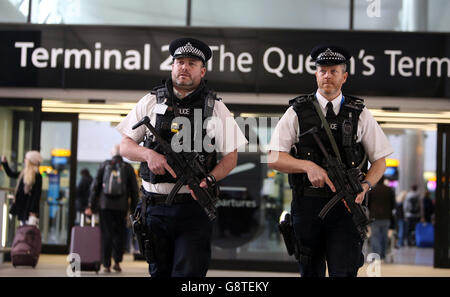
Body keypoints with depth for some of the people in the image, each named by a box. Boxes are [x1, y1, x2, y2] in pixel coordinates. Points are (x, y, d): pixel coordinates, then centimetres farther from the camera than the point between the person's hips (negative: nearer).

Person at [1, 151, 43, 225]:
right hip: (21, 209, 9)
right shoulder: (23, 173, 10)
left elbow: (37, 194, -16)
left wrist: (33, 211, -20)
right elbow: (10, 174, 27)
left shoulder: (37, 176, -13)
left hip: (29, 210, -8)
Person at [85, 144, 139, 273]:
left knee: (106, 235, 3)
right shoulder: (128, 168, 4)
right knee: (119, 234, 10)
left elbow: (95, 186, 2)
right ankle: (117, 262, 3)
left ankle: (106, 265, 2)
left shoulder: (104, 165, 4)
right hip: (121, 206, 0)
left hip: (105, 205, 0)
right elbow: (134, 190, 4)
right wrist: (133, 208, 10)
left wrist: (91, 206, 5)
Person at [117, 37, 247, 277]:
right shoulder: (151, 102, 8)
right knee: (159, 272, 13)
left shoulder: (216, 107, 5)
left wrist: (210, 179, -13)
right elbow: (125, 146, 9)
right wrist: (148, 154, -12)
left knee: (189, 273, -9)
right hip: (156, 208, 2)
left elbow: (231, 156, 5)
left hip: (195, 209, -2)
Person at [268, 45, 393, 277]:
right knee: (310, 272, 11)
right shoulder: (297, 112, 5)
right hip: (307, 205, 1)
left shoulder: (359, 114, 8)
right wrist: (308, 166, -16)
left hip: (346, 205, 0)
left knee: (344, 271, -9)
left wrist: (365, 186, -9)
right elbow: (273, 158, 0)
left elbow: (379, 159, 10)